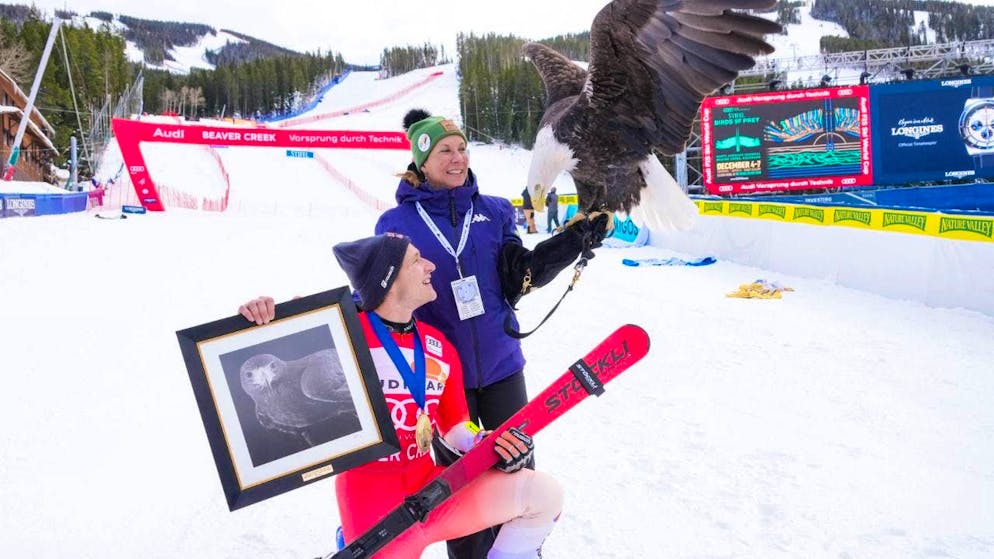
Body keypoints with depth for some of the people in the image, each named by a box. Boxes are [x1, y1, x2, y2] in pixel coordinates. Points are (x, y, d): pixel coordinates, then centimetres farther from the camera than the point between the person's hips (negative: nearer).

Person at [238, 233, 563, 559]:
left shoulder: (440, 347, 7)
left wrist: (490, 445, -5)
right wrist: (260, 322, -23)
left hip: (430, 488, 6)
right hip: (371, 505, -5)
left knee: (545, 495, -2)